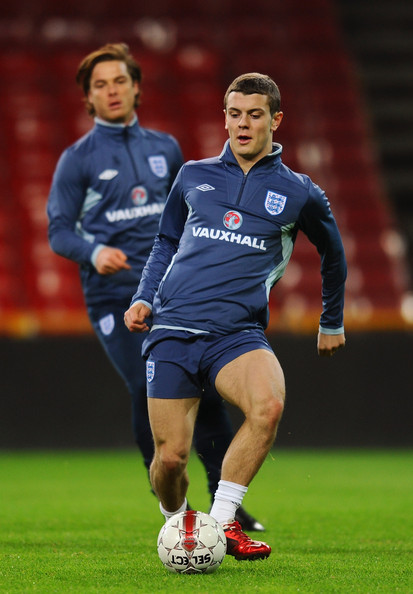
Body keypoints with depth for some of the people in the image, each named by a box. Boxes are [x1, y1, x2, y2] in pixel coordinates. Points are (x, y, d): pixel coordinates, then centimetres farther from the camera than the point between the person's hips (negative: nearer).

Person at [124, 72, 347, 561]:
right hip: (172, 328, 1)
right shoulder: (193, 176, 15)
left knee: (268, 406, -33)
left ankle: (221, 521, -22)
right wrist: (144, 299, 12)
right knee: (170, 456, -9)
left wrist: (332, 324, 36)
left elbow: (332, 254, 28)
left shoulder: (297, 192, 10)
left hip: (238, 333, -1)